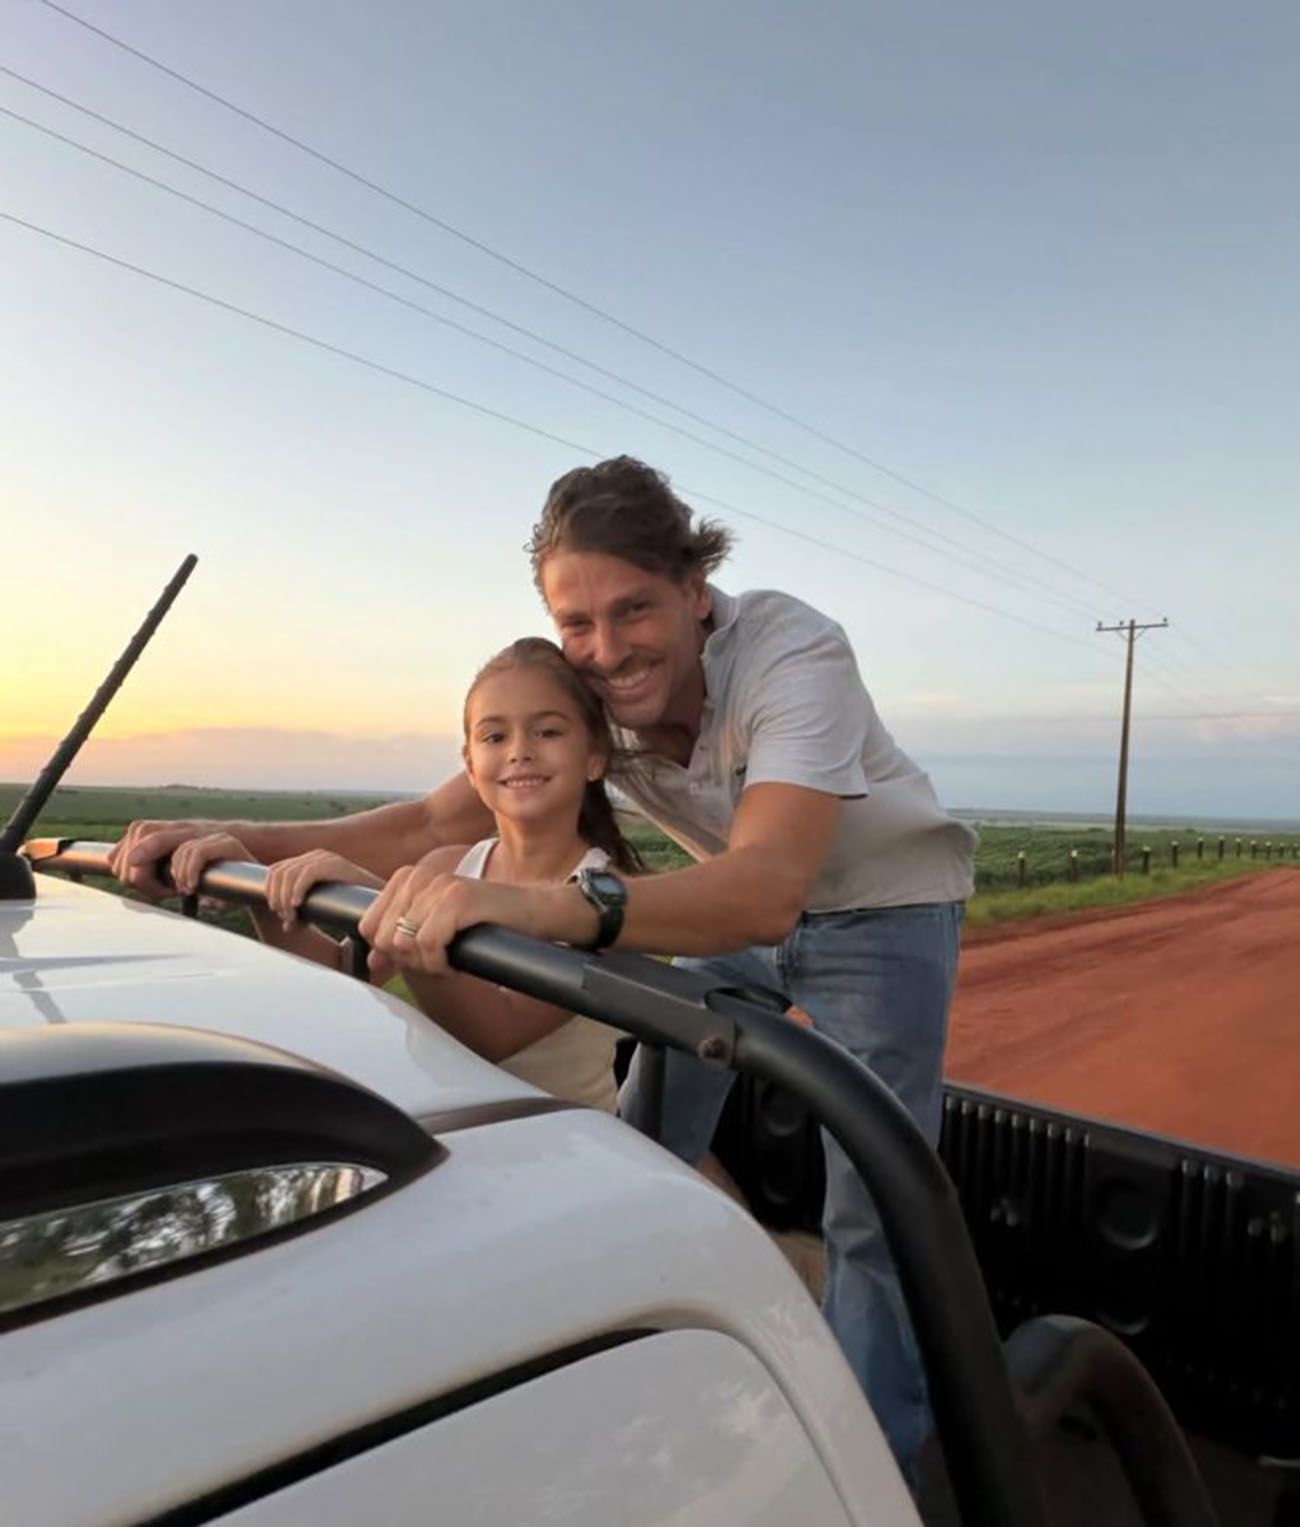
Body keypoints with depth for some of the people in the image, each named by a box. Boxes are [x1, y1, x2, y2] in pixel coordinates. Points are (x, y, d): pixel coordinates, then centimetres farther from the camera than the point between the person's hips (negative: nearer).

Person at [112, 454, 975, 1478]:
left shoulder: (796, 654, -35)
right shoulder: (583, 687, -18)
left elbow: (770, 889, -50)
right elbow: (436, 823, -17)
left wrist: (540, 907, -65)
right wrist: (243, 840, -30)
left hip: (881, 904, -4)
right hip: (737, 904, 5)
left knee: (872, 1209, -5)